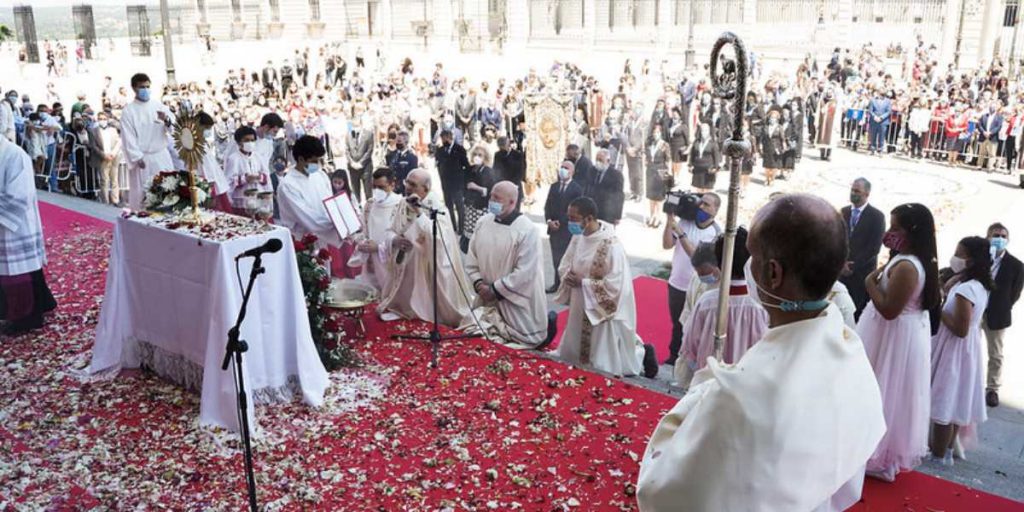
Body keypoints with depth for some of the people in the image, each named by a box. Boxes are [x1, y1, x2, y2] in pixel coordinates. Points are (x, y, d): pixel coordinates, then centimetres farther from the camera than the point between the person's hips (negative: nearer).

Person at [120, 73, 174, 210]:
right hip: (143, 159, -3)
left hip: (162, 156, 3)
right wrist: (137, 158, -14)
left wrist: (167, 121, -22)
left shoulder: (159, 106, 7)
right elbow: (128, 138, -5)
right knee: (142, 194, -1)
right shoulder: (128, 111, -1)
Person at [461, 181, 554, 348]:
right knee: (479, 334, 16)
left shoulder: (527, 230, -20)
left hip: (516, 298, -6)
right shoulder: (483, 223, -2)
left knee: (527, 339, 2)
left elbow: (524, 272, -22)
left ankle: (548, 320, 31)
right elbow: (471, 257, 5)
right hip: (488, 296, 6)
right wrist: (478, 283, -10)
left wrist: (495, 289, -18)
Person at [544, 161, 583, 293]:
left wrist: (561, 222, -12)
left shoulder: (577, 188, -1)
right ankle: (557, 283, 12)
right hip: (554, 228, 4)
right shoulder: (554, 187, 14)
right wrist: (549, 221, -5)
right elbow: (547, 206, 12)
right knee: (556, 257, 6)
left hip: (568, 228, -4)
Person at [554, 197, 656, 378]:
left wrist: (583, 282, -21)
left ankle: (642, 352, 29)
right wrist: (568, 276, -12)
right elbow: (564, 265, 10)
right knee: (573, 357, 21)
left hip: (604, 311, -8)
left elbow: (615, 283, -25)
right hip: (581, 308, 8)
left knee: (605, 365, 4)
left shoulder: (610, 245, -25)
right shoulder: (578, 237, -1)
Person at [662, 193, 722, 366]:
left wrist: (680, 233, -28)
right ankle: (674, 356, 37)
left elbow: (697, 255, -24)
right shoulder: (685, 222, -4)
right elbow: (667, 245, -7)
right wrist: (669, 220, -17)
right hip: (676, 284, 4)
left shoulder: (716, 233, -15)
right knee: (676, 323, 21)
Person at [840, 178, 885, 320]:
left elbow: (874, 248, -10)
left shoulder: (877, 216, -5)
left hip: (863, 272, -4)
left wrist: (853, 266, -11)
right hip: (842, 270, 4)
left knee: (860, 310, -1)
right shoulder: (843, 212, 9)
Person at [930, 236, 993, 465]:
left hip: (954, 349, -10)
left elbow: (960, 329, -24)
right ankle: (947, 450, 31)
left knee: (944, 403, 2)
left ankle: (938, 455, 12)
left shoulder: (965, 289, -25)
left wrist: (938, 310, -14)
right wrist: (956, 277, 3)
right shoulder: (979, 286, 5)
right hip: (967, 349, 10)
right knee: (953, 402, 19)